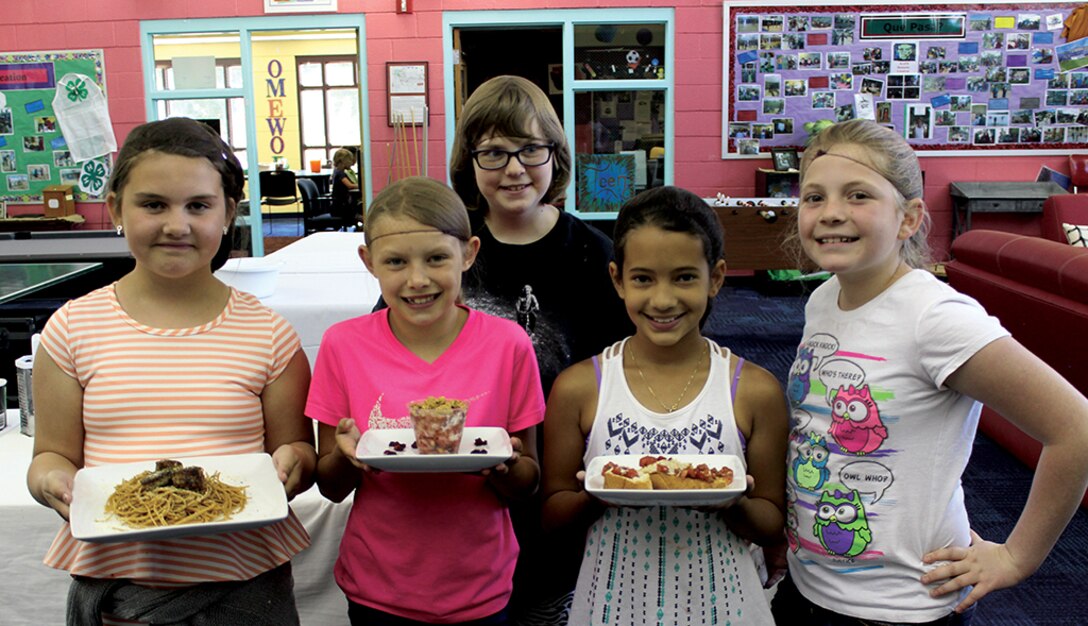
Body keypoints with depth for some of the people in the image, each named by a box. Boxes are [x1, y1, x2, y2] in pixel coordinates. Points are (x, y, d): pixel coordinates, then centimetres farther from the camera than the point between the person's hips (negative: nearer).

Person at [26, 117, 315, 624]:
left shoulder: (267, 333, -2)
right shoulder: (73, 328, 1)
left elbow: (297, 451, 4)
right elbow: (53, 453, 6)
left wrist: (291, 464, -18)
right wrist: (52, 480, -16)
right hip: (112, 580, 1)